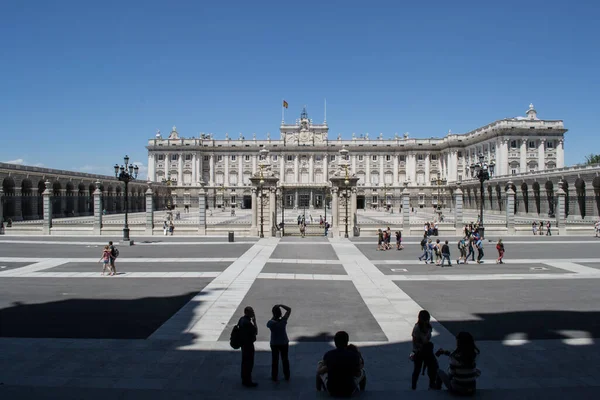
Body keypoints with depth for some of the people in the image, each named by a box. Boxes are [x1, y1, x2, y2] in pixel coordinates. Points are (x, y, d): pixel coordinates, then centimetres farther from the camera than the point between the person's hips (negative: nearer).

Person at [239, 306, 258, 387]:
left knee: (245, 361, 20)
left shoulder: (242, 319, 2)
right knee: (249, 363, 1)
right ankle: (248, 381, 9)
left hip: (244, 343, 10)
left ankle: (244, 379, 33)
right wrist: (254, 321, -13)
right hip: (248, 344, -10)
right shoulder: (247, 322, -27)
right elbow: (256, 332, -18)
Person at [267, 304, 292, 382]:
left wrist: (273, 317, -4)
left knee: (275, 360, 13)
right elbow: (289, 310, -12)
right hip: (284, 343, 1)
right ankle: (287, 376, 27)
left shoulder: (271, 323, -24)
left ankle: (274, 377, 23)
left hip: (274, 344, -1)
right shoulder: (283, 321, -21)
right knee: (285, 359, 17)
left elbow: (268, 325, 2)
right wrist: (280, 305, -18)